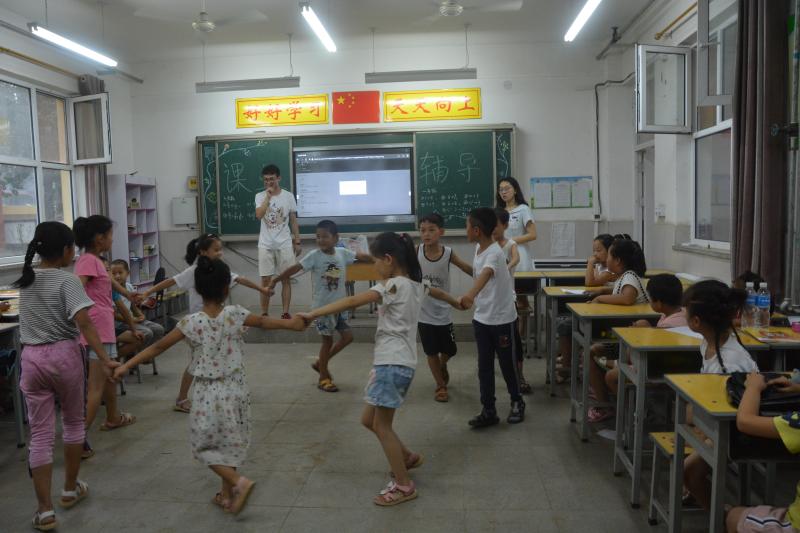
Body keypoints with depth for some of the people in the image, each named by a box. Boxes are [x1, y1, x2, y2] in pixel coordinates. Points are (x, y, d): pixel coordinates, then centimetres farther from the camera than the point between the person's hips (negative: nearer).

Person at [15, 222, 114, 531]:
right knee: (73, 422, 17)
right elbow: (84, 323, -22)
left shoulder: (25, 280, 8)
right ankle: (70, 490, 30)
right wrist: (104, 359, -24)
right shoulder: (67, 280, -11)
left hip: (32, 358, 4)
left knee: (40, 435, 4)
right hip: (65, 355, -4)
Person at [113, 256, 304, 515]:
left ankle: (239, 481, -3)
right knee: (229, 443, 19)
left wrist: (126, 365, 1)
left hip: (208, 393, -3)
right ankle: (227, 494, 28)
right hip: (234, 389, 3)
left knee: (205, 445, 14)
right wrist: (290, 323, 18)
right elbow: (263, 322, 2)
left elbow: (158, 347, -9)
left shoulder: (191, 322, -13)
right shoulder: (235, 314, -10)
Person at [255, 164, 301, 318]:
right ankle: (264, 313, 13)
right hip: (266, 245, 0)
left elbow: (293, 221, 6)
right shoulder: (260, 196, 0)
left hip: (284, 244, 0)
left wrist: (297, 242, 4)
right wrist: (268, 196, -18)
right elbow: (259, 215, -19)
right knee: (266, 280, 3)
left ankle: (285, 313, 10)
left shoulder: (288, 196, 1)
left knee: (286, 279, 3)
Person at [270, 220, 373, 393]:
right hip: (322, 306, -5)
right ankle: (323, 378, 20)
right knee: (328, 340, 2)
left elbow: (363, 257, 5)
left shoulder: (343, 253, -2)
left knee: (347, 336, 8)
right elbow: (295, 268, -20)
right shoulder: (314, 255, -14)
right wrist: (275, 280, -28)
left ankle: (320, 363, 26)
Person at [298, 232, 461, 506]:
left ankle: (404, 486, 13)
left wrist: (312, 314, -24)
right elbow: (440, 293, 32)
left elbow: (352, 301, -24)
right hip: (397, 362, 9)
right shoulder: (416, 283, 11)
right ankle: (408, 457, 35)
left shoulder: (393, 285, -15)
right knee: (369, 420, 19)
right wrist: (458, 303, 53)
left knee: (381, 426, 3)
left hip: (392, 363, -9)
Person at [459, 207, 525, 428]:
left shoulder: (494, 253, -24)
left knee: (507, 364, 9)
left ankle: (517, 403, 31)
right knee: (484, 366, 8)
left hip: (503, 319, -7)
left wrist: (470, 295, -62)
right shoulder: (478, 248, 2)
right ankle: (488, 411, 16)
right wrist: (473, 298, 22)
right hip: (481, 318, 7)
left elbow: (486, 274, -45)